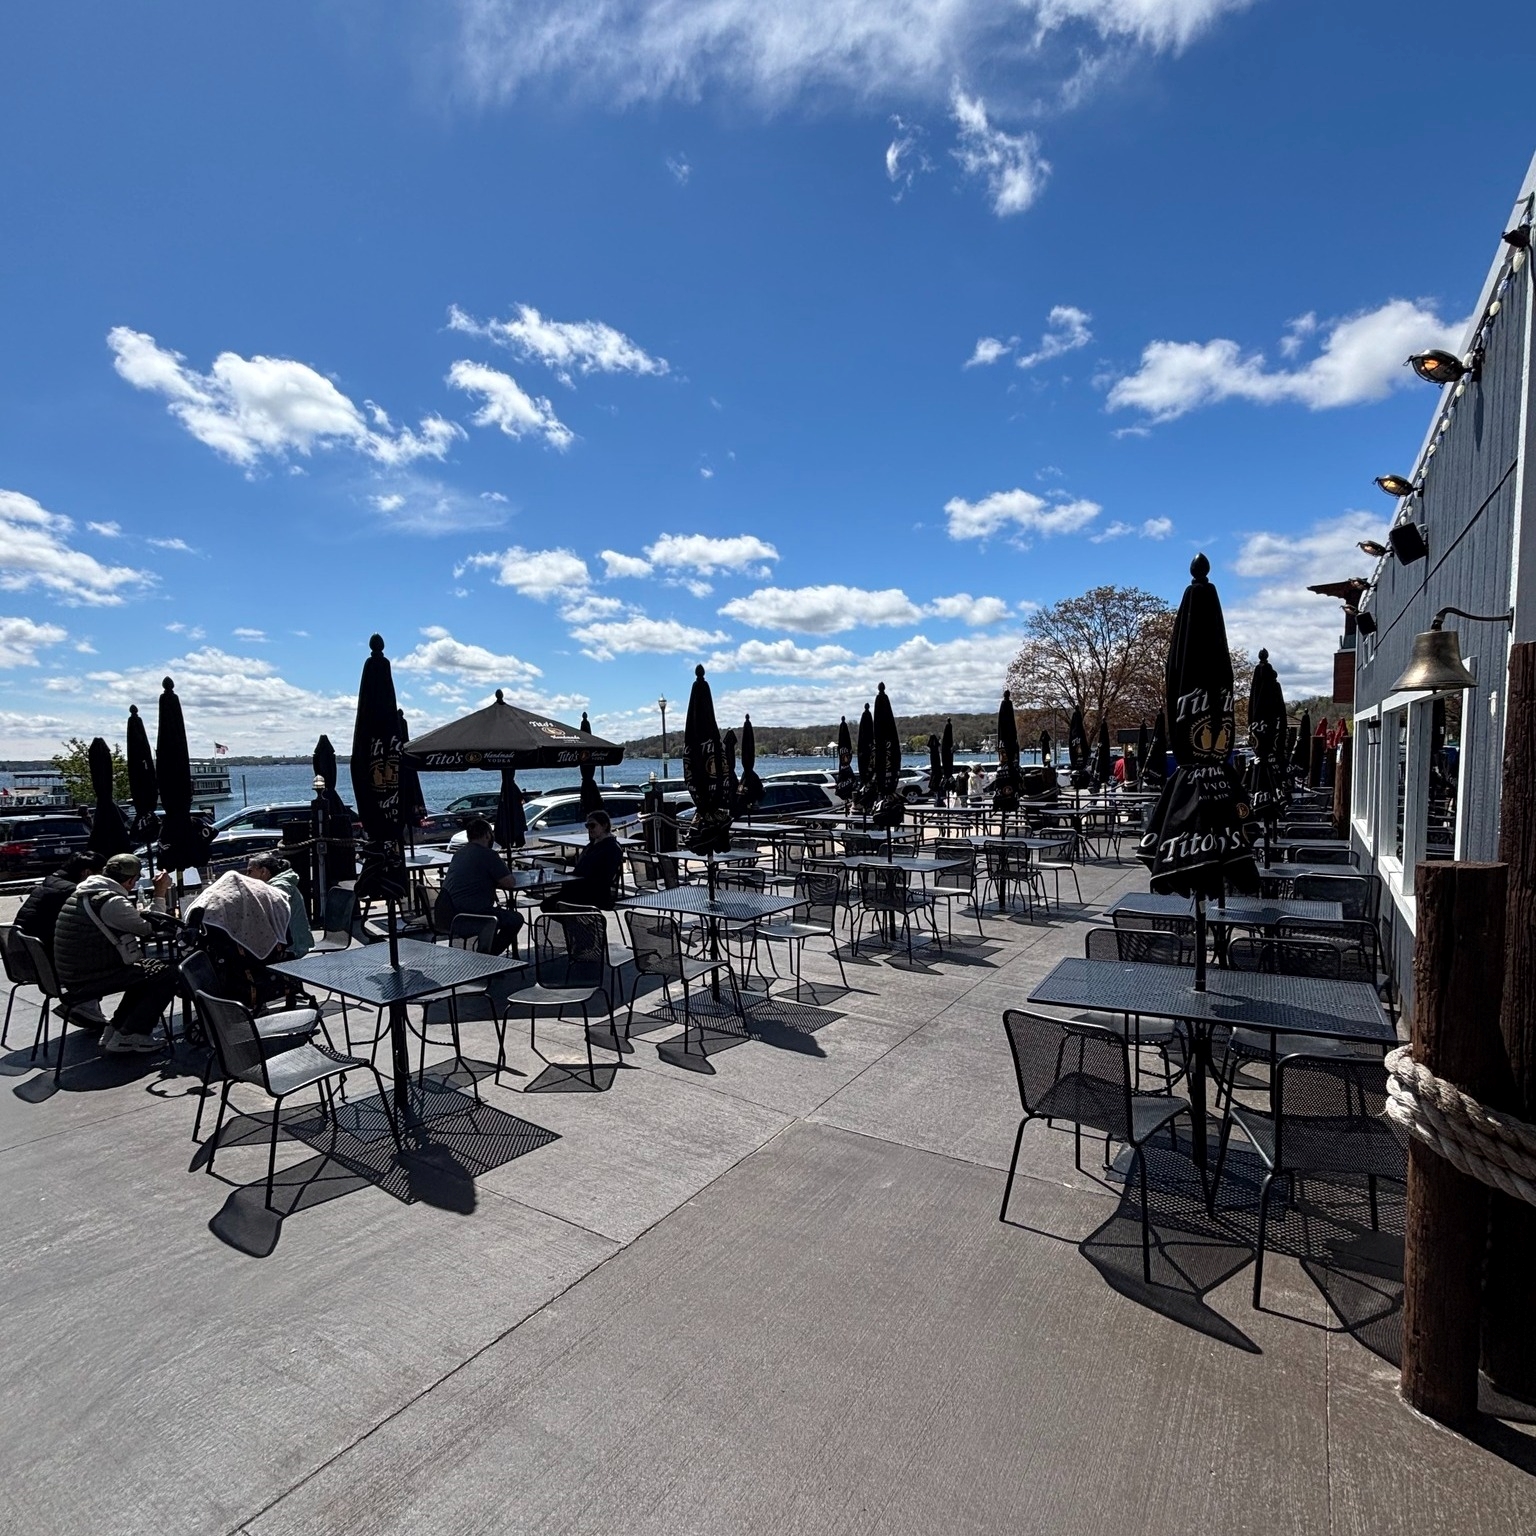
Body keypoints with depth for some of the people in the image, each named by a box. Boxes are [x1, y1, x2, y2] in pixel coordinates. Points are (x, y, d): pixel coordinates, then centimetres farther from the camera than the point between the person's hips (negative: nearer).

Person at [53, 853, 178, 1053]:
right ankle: (127, 1036, -1)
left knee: (145, 971, 23)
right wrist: (160, 894, -6)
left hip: (71, 975, 10)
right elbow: (151, 927, -13)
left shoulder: (82, 892, 9)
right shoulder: (112, 902, -22)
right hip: (91, 979, -10)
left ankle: (114, 1030, 21)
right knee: (169, 973, -8)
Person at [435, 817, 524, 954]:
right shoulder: (487, 854, -11)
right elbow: (511, 883, -7)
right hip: (470, 916, -9)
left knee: (497, 912, 32)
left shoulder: (459, 853, 14)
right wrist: (511, 876, 14)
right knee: (516, 919, 10)